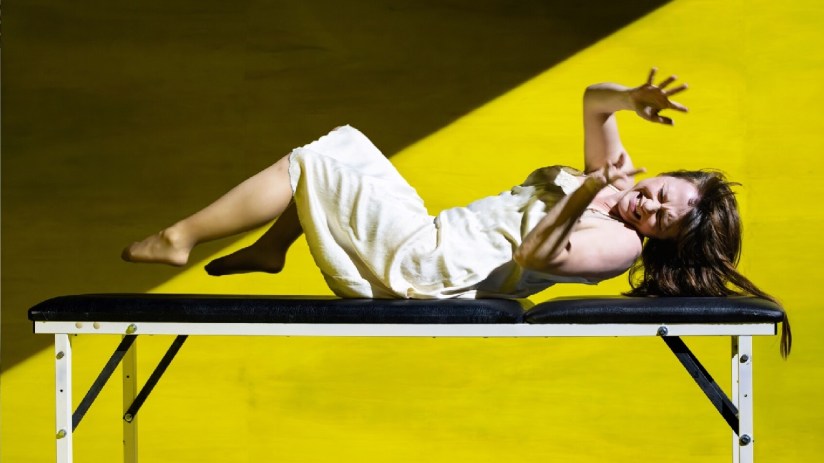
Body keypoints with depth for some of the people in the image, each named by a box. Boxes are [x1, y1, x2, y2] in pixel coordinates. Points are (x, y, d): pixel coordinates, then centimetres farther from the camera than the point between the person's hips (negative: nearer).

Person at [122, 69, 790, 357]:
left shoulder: (621, 242, -18)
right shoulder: (616, 182, 7)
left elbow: (534, 255, -33)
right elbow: (593, 100, 14)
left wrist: (583, 194, -37)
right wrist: (634, 99, -6)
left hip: (425, 268, -9)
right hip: (432, 237, 9)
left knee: (308, 166, -7)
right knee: (339, 143, 19)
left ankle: (180, 238, 3)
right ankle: (272, 249, 21)